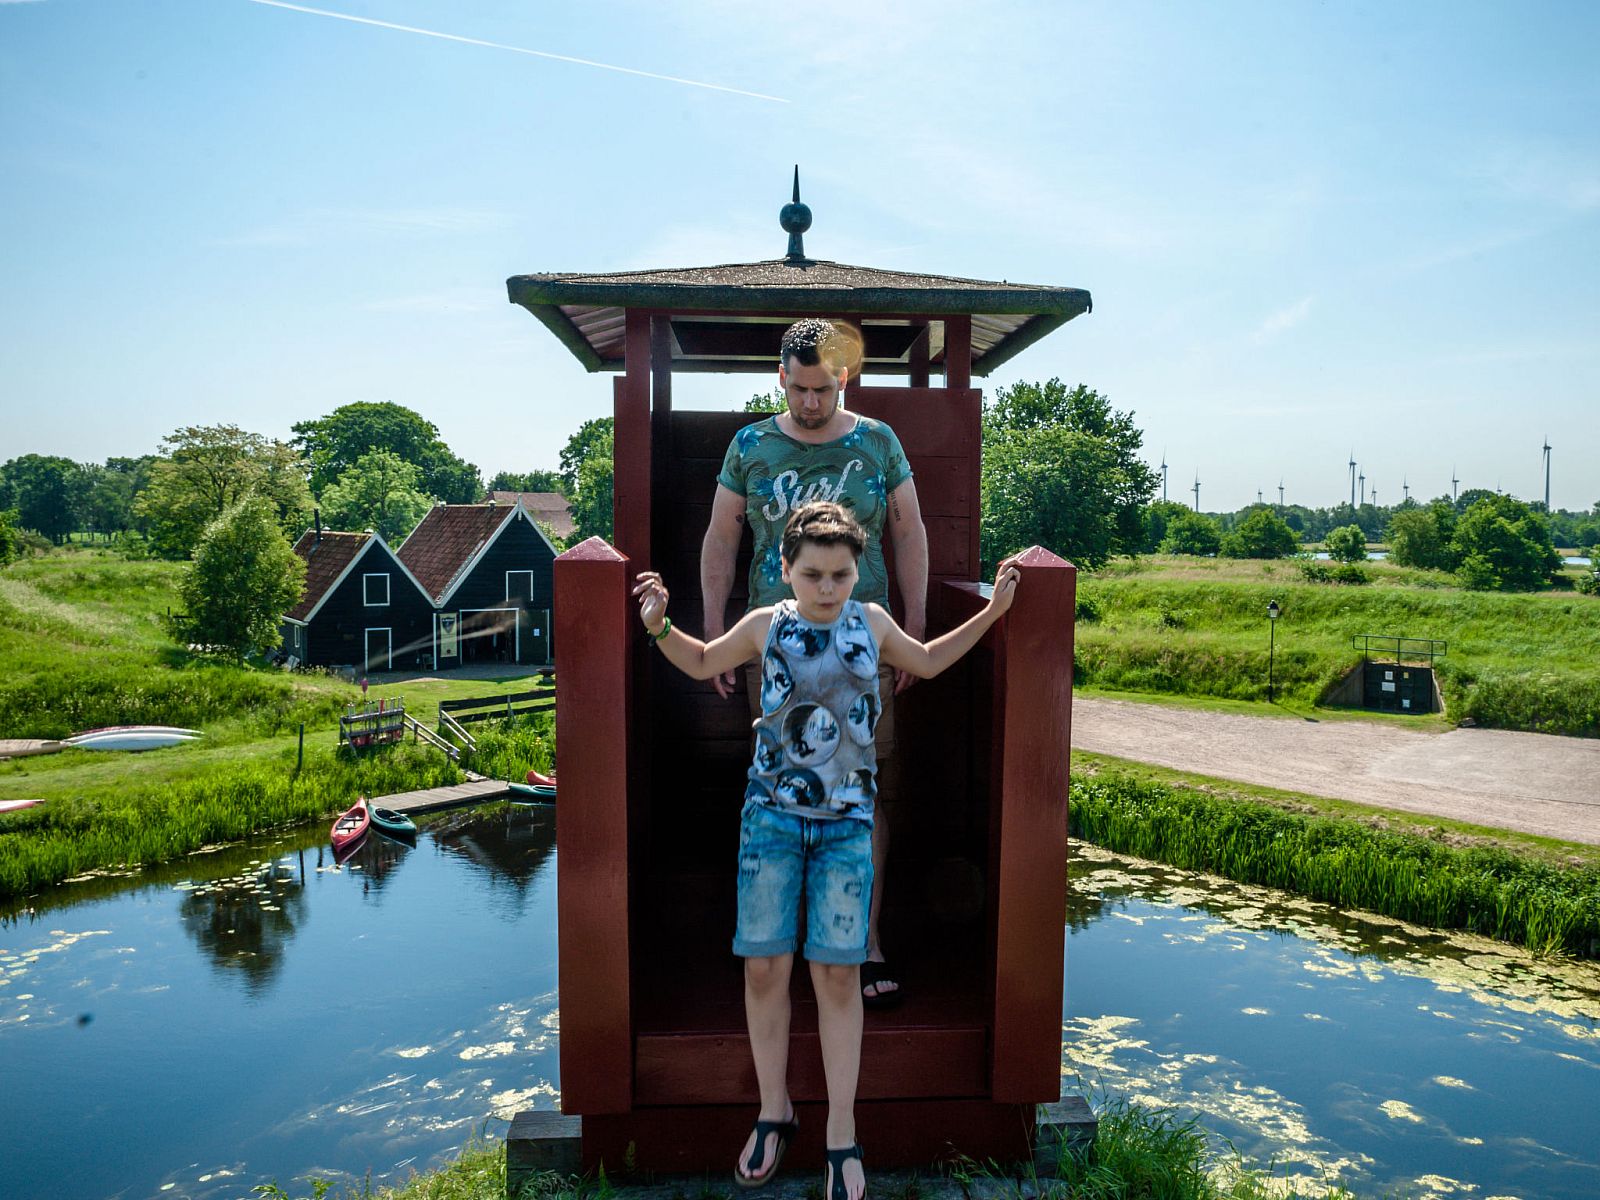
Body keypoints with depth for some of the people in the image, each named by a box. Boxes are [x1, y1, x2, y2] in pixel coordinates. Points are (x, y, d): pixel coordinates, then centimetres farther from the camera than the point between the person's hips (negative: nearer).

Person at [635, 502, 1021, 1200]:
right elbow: (702, 663, 16)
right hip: (772, 815, 0)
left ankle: (841, 1133, 15)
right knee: (765, 968, 1)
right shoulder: (765, 625, -1)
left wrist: (991, 612, 14)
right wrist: (659, 626, -1)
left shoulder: (872, 622, 2)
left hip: (846, 822, 0)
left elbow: (928, 662, 21)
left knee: (837, 975, -1)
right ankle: (774, 1114, 22)